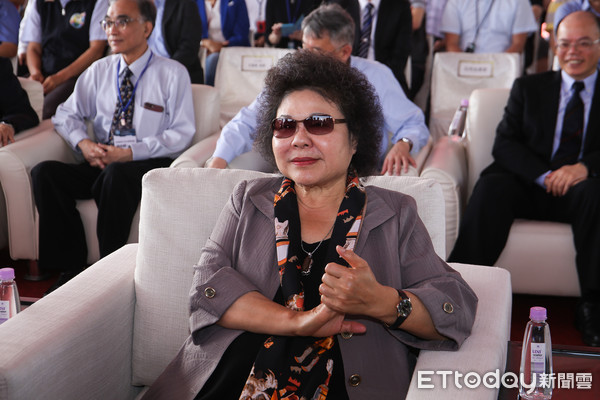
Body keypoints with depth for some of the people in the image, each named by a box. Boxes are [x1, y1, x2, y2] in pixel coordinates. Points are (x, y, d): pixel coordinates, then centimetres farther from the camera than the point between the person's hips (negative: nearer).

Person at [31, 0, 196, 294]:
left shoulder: (173, 74, 2)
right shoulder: (100, 71, 15)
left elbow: (182, 132, -5)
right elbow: (66, 115, 17)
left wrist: (131, 152, -16)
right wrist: (82, 143, -7)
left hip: (150, 165, -4)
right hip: (101, 163, 5)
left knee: (116, 175, -38)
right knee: (45, 173, -21)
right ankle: (71, 267, -15)